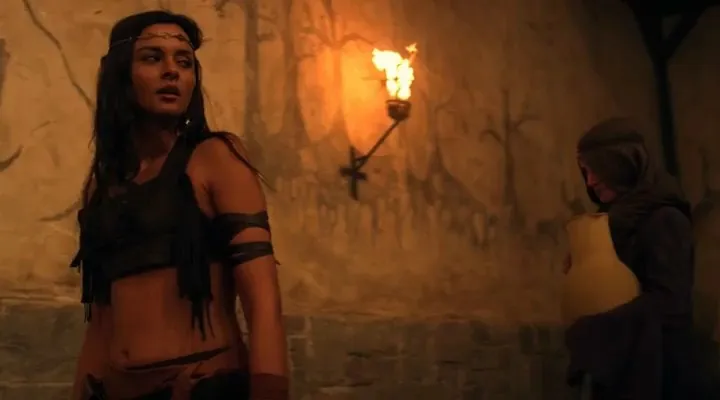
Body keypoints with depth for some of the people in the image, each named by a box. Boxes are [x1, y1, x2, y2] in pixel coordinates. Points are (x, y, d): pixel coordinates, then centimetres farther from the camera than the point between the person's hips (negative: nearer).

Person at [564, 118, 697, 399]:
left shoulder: (664, 219, -11)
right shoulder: (616, 219, 14)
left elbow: (668, 302, -22)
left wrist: (588, 332, -21)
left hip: (651, 372, -8)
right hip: (614, 370, 8)